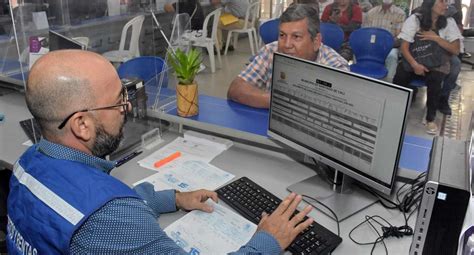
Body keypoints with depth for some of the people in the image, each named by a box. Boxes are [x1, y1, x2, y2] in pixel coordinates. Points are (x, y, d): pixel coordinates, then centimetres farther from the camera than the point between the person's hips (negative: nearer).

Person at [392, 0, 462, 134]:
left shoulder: (449, 22, -3)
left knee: (434, 79, -32)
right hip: (414, 58, 0)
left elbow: (455, 50, -4)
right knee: (400, 77, -30)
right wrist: (415, 65, -25)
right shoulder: (415, 19, -8)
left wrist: (436, 38, -15)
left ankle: (430, 119, -14)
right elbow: (404, 47, -11)